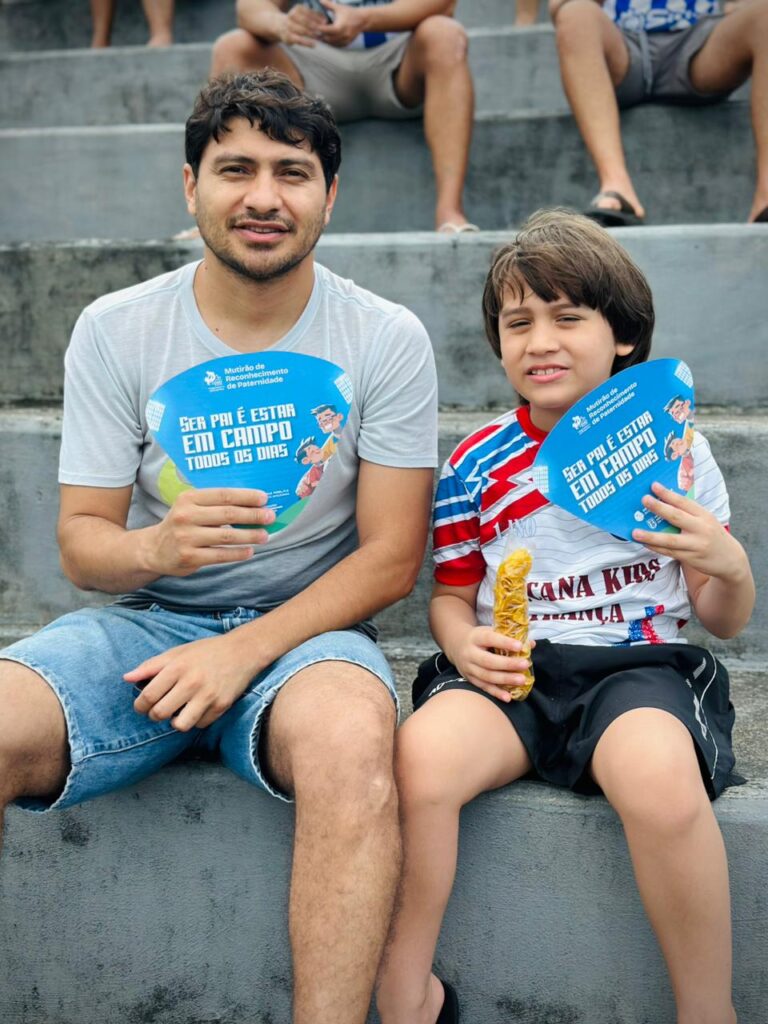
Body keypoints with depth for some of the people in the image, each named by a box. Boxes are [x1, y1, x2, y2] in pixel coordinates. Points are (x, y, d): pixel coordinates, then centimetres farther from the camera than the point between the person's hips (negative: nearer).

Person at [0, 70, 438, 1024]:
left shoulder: (385, 339, -2)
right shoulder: (115, 331, 1)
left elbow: (391, 555, -4)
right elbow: (79, 541, 2)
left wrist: (246, 651, -17)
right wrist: (156, 547, -23)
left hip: (308, 625, -1)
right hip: (146, 622, 2)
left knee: (349, 737, -37)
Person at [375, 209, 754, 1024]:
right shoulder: (476, 465, 9)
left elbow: (725, 621, 13)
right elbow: (451, 594, 17)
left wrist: (730, 566, -11)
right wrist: (463, 643, -7)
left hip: (640, 662, -1)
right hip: (512, 671, 1)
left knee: (658, 775, -36)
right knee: (421, 752, -31)